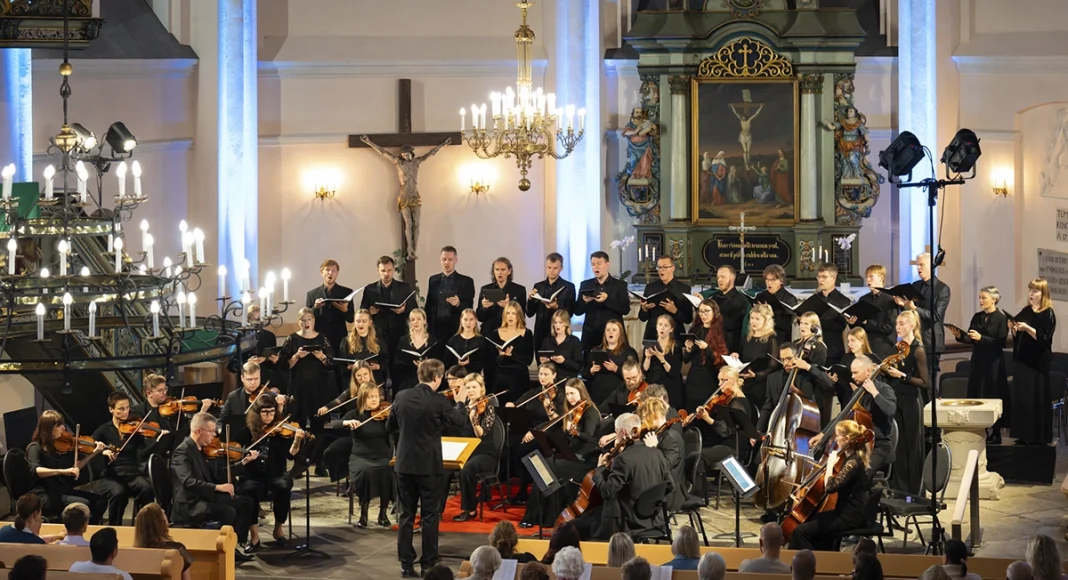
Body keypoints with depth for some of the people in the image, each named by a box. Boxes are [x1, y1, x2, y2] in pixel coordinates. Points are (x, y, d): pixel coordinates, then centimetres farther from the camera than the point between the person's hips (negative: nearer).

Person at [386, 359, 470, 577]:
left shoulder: (401, 397, -2)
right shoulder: (439, 402, -12)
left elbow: (390, 426, 9)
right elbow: (459, 422, 2)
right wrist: (460, 403, 19)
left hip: (405, 464, 3)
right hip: (429, 465, -3)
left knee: (406, 516, 10)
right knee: (430, 516, 6)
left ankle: (406, 564, 9)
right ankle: (428, 564, 7)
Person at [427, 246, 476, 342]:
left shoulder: (466, 281, 1)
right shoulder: (433, 280, 13)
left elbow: (469, 309, -3)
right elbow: (429, 305, 15)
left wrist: (458, 304, -24)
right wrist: (427, 327, 4)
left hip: (457, 331, -3)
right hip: (435, 330, 3)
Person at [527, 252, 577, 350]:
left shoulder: (568, 287, 0)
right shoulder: (538, 286, 11)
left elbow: (570, 313, -4)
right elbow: (530, 313, 10)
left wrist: (556, 307, -21)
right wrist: (530, 299, -8)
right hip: (540, 333, 3)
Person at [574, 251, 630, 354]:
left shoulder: (620, 285, 5)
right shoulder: (585, 285, 12)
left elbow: (625, 309, -5)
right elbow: (577, 311, 9)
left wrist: (608, 299, -18)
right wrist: (584, 301, -12)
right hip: (590, 335, 2)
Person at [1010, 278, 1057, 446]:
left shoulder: (1048, 314, -8)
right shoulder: (1026, 311, 11)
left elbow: (1043, 337, -17)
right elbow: (1016, 336, 16)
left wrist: (1027, 328, -27)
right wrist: (1014, 328, -4)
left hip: (1038, 362, -7)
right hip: (1022, 360, 7)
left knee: (1036, 399, -5)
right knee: (1020, 398, 6)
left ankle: (1039, 437, 1)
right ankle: (1024, 436, 11)